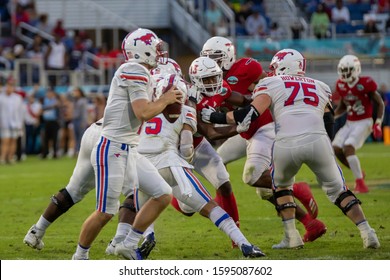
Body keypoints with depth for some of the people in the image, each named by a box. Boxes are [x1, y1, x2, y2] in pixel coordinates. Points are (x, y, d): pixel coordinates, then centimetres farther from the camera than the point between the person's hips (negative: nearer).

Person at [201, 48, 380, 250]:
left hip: (286, 144, -2)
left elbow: (253, 112, 3)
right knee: (336, 189, 20)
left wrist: (217, 117, 11)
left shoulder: (271, 84, 16)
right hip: (317, 141, 2)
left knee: (281, 184, 27)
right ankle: (367, 232, 10)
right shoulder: (321, 88, 29)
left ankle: (291, 236, 19)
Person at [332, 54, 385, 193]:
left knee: (348, 147, -24)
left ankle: (360, 184, -17)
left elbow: (380, 104, -6)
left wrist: (378, 124, -15)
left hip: (364, 123, -7)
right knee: (336, 148, -9)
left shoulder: (365, 84, -15)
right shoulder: (341, 85, 3)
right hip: (350, 123, 7)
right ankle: (358, 173, 12)